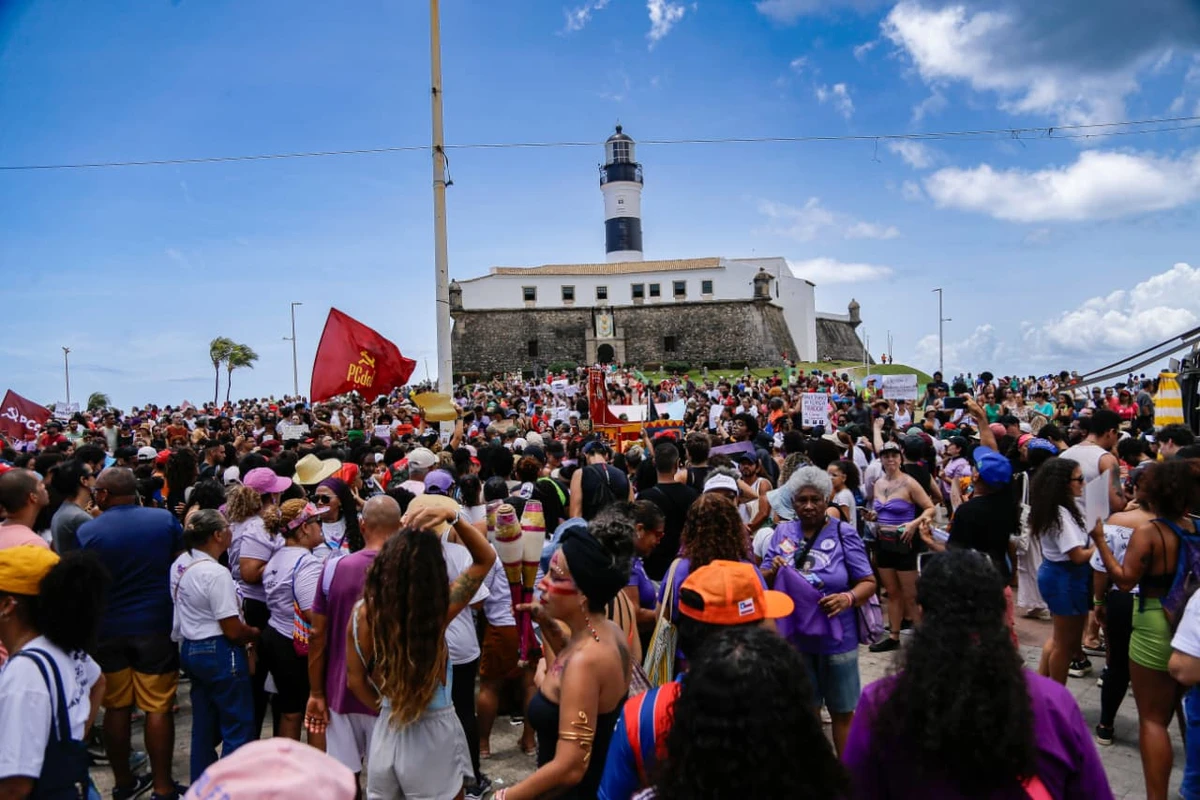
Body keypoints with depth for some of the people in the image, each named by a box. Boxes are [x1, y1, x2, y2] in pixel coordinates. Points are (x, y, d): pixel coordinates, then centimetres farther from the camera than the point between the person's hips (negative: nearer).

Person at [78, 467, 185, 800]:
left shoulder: (87, 531, -8)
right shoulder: (165, 519, -7)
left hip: (107, 629, 1)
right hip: (156, 625, -1)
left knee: (116, 708, 14)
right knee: (158, 708, 4)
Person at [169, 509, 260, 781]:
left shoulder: (180, 565, 4)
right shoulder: (216, 573, -23)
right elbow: (233, 631, -22)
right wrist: (255, 633, -1)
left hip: (190, 649, 9)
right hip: (219, 653, -9)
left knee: (204, 724, 19)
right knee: (239, 726, 3)